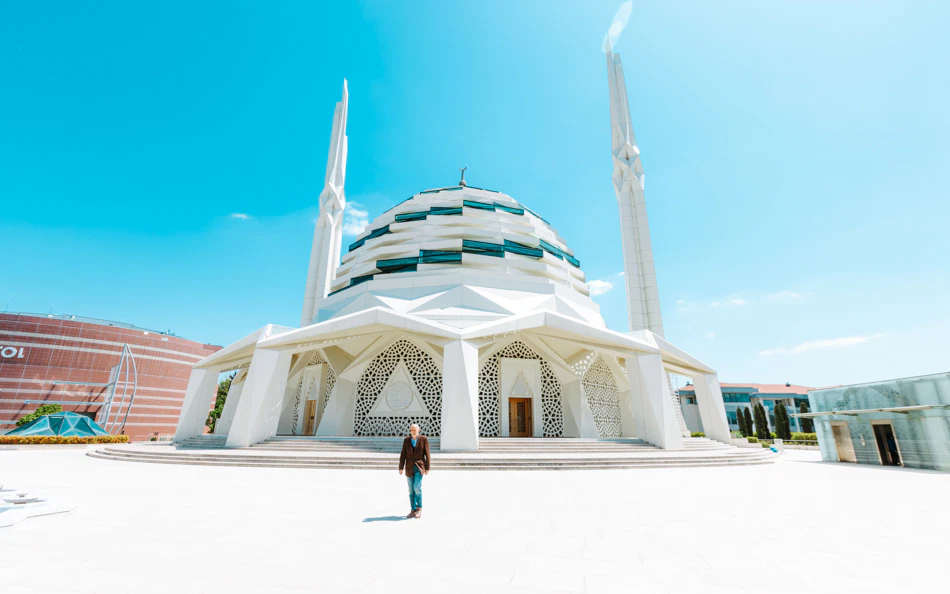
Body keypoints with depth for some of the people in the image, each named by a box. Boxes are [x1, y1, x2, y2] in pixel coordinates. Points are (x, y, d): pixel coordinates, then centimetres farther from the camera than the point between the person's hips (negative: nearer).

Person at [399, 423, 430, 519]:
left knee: (417, 487, -12)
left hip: (419, 467, -3)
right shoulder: (406, 440, 0)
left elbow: (427, 454, -5)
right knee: (411, 489, 6)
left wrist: (427, 468, -7)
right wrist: (401, 468, -3)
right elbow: (403, 455, 1)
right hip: (409, 467, 3)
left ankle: (419, 508, 6)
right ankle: (414, 510, 17)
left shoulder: (424, 439, -7)